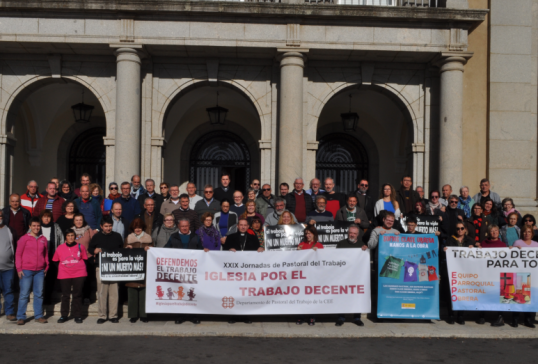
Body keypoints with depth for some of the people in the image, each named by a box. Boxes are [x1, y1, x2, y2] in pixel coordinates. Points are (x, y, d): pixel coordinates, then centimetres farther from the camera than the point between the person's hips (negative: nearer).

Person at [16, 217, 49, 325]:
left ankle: (39, 316, 14)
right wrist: (19, 269, -5)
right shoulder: (24, 239, 0)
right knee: (24, 294, -1)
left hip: (40, 271, 3)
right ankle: (21, 317, 7)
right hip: (26, 270, -3)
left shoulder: (43, 239, 9)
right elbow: (18, 254, 1)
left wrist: (46, 267, 10)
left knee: (39, 294, 7)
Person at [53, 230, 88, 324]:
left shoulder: (80, 247, 3)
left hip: (79, 274, -1)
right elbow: (55, 261, 14)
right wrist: (62, 268, 6)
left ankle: (78, 316, 10)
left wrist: (81, 268, 1)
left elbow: (85, 259, 10)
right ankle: (64, 315, 15)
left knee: (77, 295, 3)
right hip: (64, 275, 1)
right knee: (65, 295, 5)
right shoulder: (60, 248, 5)